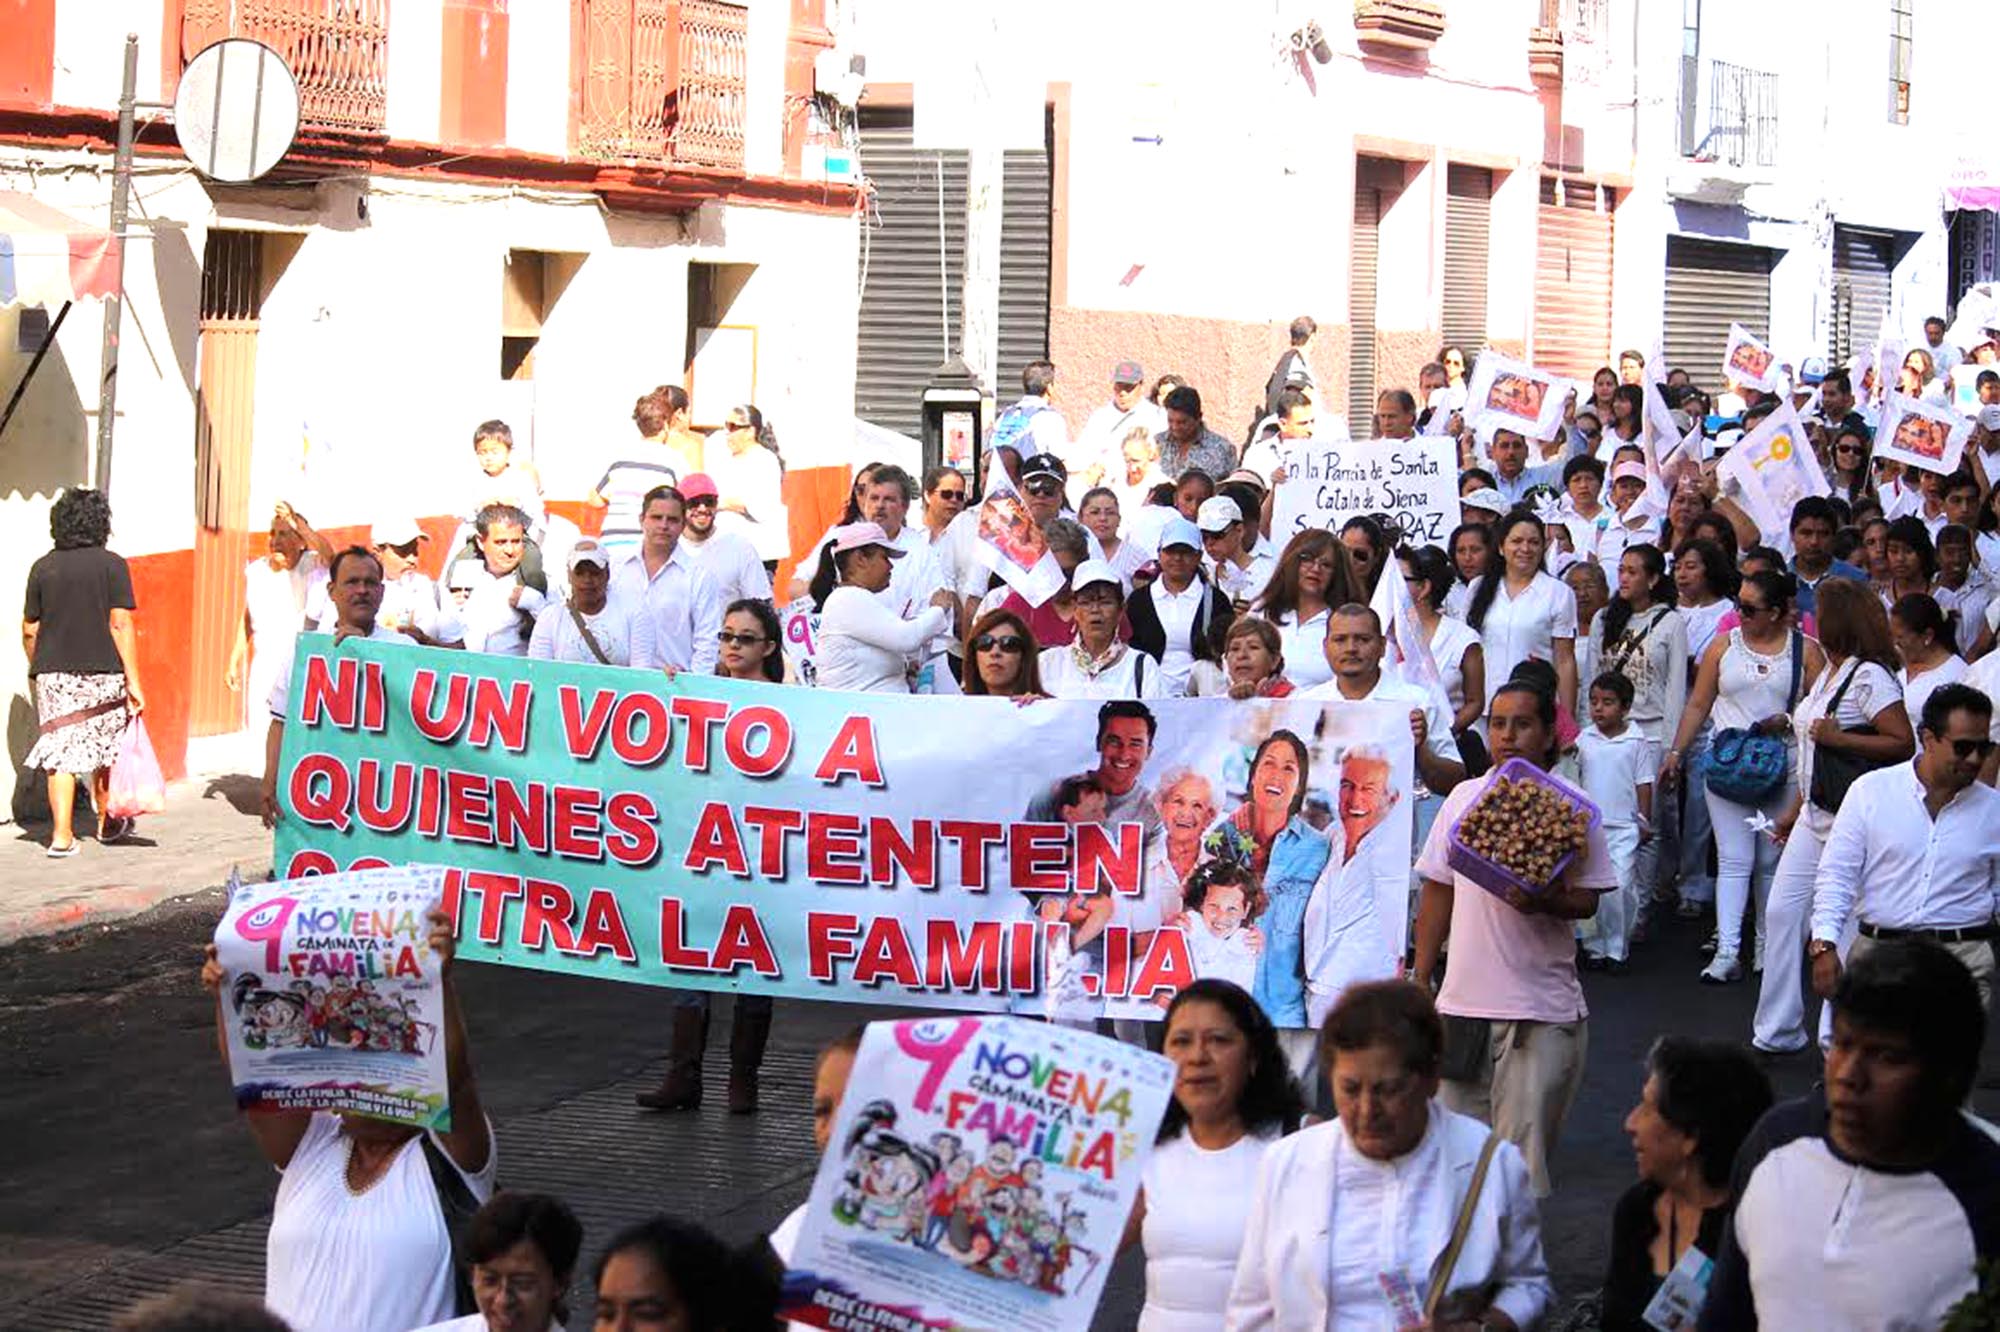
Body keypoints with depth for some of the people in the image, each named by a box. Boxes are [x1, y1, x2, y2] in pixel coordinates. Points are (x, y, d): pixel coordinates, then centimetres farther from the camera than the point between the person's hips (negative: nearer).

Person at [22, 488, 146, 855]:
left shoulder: (43, 568, 3)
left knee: (60, 754, 1)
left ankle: (62, 834, -8)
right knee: (106, 749, 15)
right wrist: (133, 681, -8)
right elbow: (120, 625, -9)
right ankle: (107, 823, 31)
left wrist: (37, 669, 23)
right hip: (103, 673, -1)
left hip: (53, 674, 1)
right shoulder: (112, 565, -5)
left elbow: (29, 630, 6)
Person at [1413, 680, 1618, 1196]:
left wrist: (1543, 902, -25)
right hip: (1463, 999, 4)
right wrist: (1419, 980, 13)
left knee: (1524, 1149, -3)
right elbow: (1437, 892, 14)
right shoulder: (1464, 799, 9)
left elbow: (1586, 900, -4)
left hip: (1542, 1008, -4)